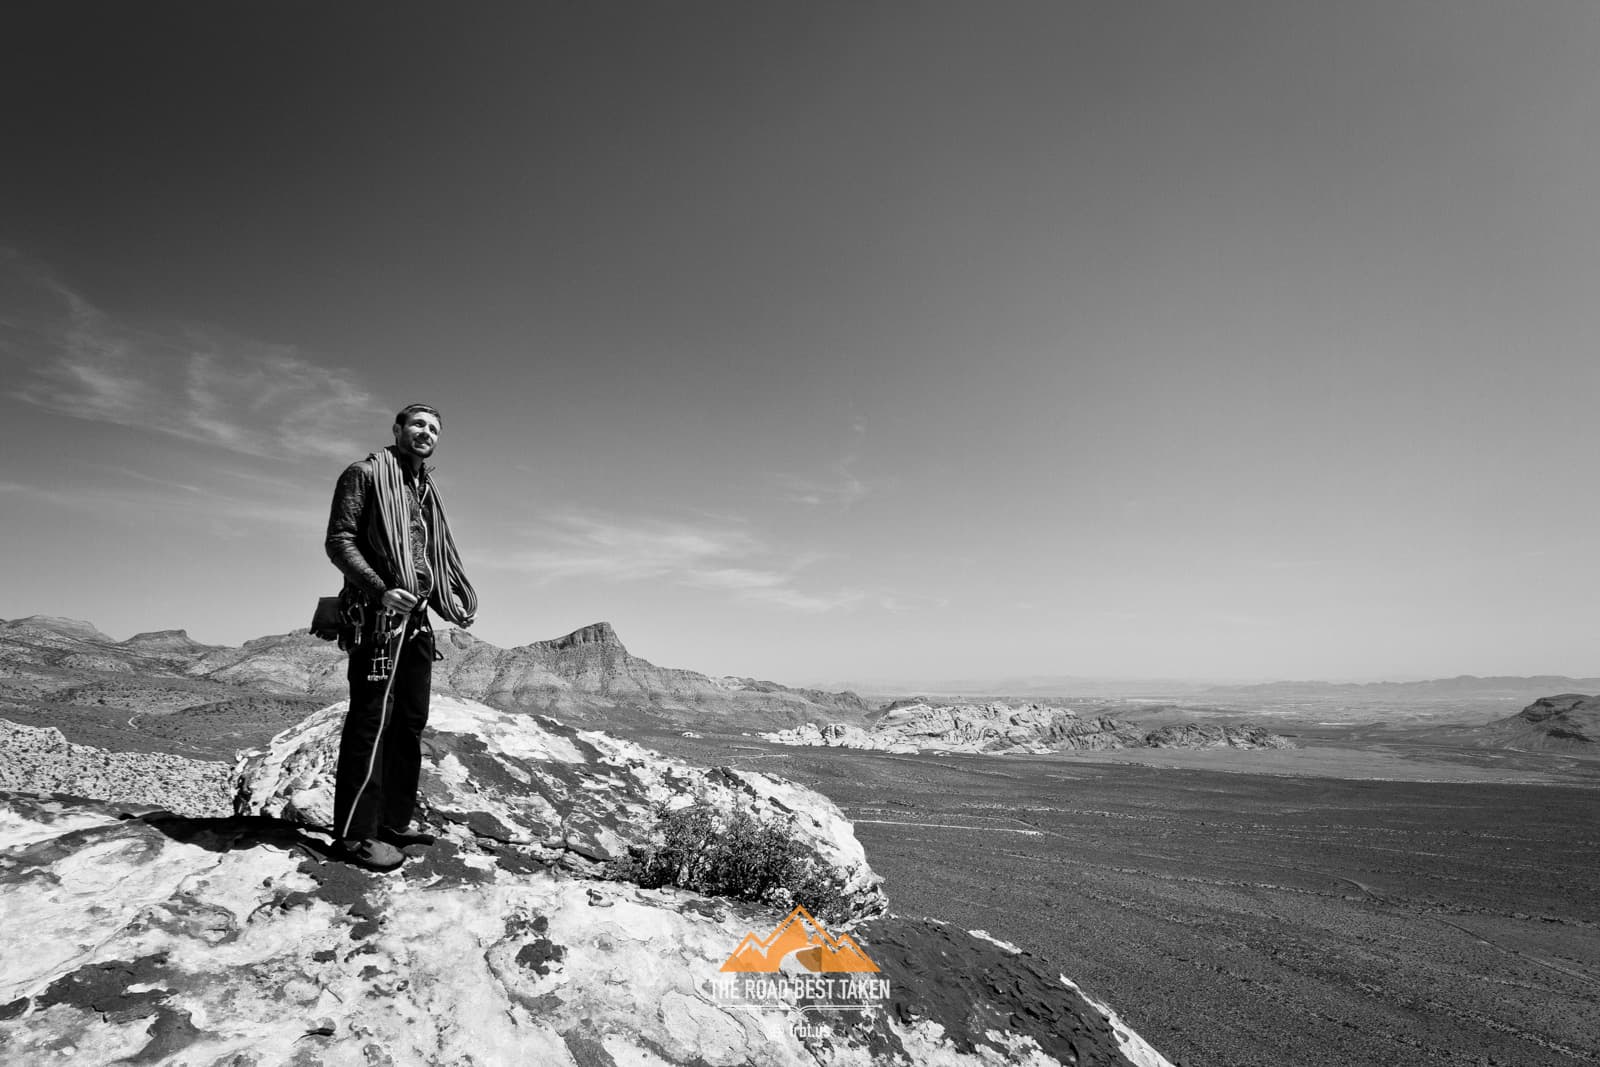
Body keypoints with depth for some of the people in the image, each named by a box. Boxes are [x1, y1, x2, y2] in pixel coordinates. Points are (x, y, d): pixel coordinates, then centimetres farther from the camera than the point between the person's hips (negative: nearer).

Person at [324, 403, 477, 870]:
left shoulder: (427, 491, 21)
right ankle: (356, 831, -1)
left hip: (417, 618, 8)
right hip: (377, 614, -8)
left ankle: (393, 823, 16)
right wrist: (381, 590, -21)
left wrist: (454, 600, 10)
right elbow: (339, 541, -9)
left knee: (410, 722, 8)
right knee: (372, 720, -8)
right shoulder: (366, 474, 0)